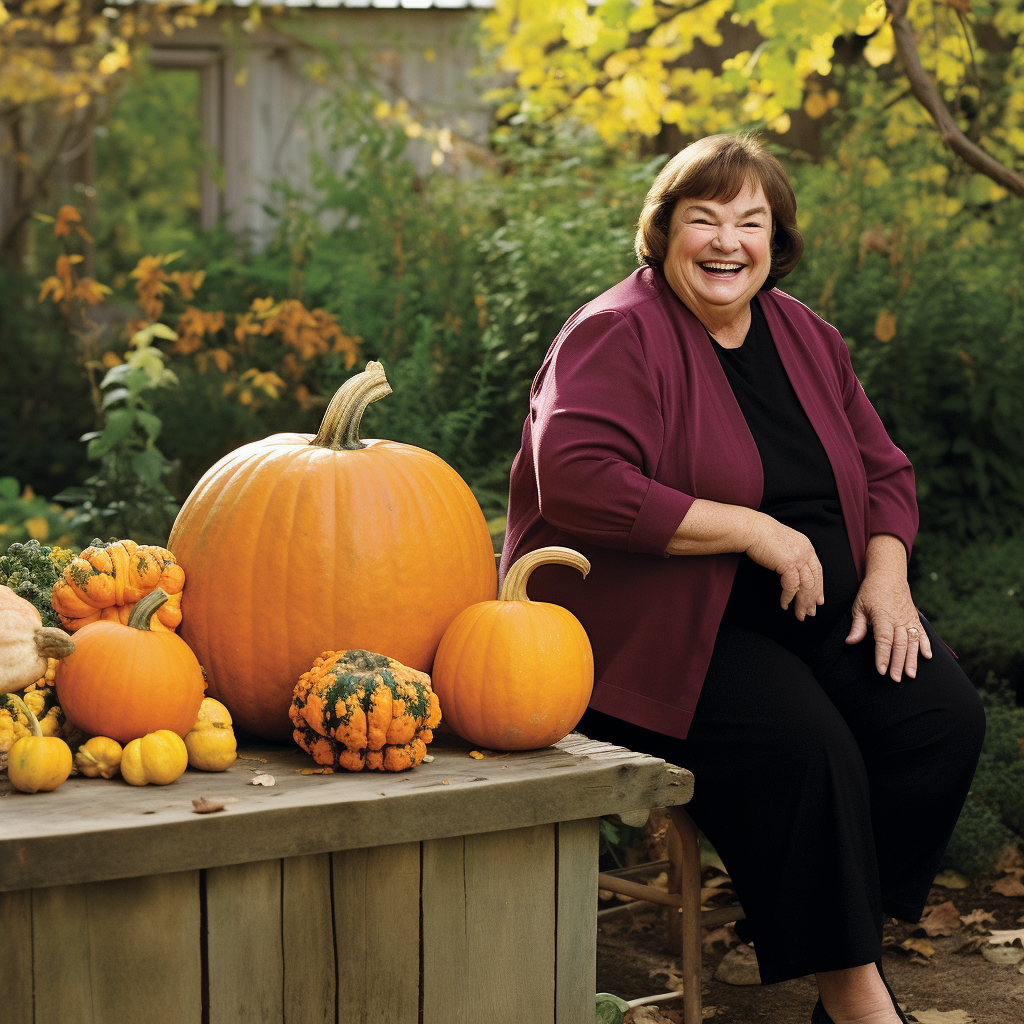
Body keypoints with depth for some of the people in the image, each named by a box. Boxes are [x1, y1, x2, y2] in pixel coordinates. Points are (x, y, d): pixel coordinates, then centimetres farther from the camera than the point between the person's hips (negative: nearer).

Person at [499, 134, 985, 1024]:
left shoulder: (805, 338, 12)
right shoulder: (617, 335, -11)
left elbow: (882, 469, 20)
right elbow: (578, 483, -26)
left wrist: (886, 573, -2)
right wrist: (753, 529, -22)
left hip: (817, 609, 7)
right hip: (661, 625, -7)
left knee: (944, 716, -14)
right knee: (803, 742, -30)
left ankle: (853, 932, 0)